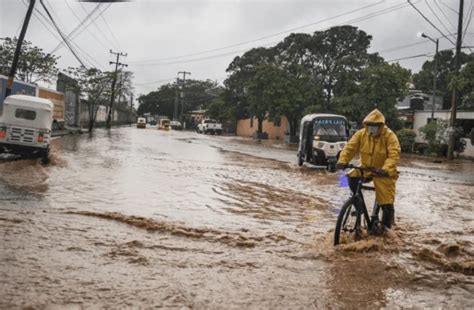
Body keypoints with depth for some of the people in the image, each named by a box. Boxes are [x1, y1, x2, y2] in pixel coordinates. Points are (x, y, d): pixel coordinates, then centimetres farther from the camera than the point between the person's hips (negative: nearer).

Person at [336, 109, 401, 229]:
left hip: (383, 173, -3)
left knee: (387, 204, -5)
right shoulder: (361, 134, -7)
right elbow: (350, 147, -14)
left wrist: (385, 169, -46)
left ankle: (385, 227, 21)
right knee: (352, 177, -24)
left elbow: (394, 155, -29)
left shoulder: (389, 136, -18)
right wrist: (342, 161, -33)